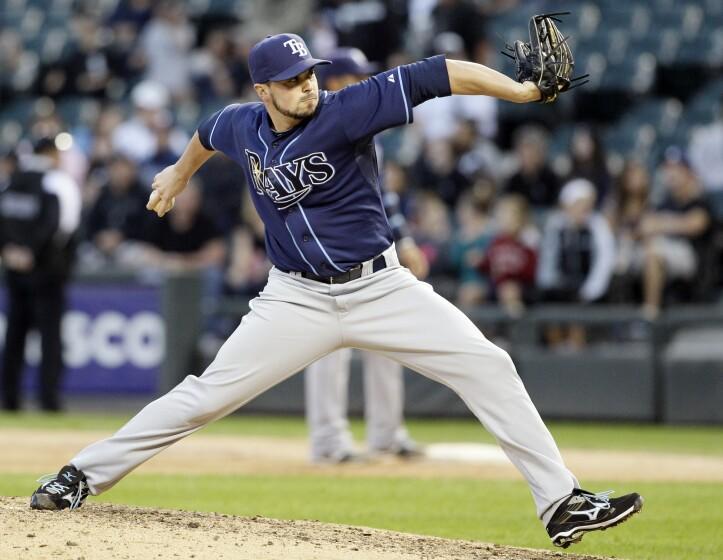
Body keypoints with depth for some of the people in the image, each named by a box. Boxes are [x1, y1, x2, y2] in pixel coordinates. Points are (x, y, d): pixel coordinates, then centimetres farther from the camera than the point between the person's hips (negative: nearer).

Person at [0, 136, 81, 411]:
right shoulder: (58, 183, -10)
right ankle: (48, 397, -8)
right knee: (50, 332, -2)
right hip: (47, 269, -6)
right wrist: (33, 253, -20)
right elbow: (54, 224, -22)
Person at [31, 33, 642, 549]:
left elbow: (433, 76, -26)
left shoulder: (345, 112, -17)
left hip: (382, 287, -2)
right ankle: (84, 475, 9)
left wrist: (524, 91, -36)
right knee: (207, 395, -4)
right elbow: (208, 133, 23)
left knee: (487, 366, -13)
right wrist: (180, 173, 43)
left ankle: (562, 502, -9)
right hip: (298, 299, 2)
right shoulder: (241, 127, -4)